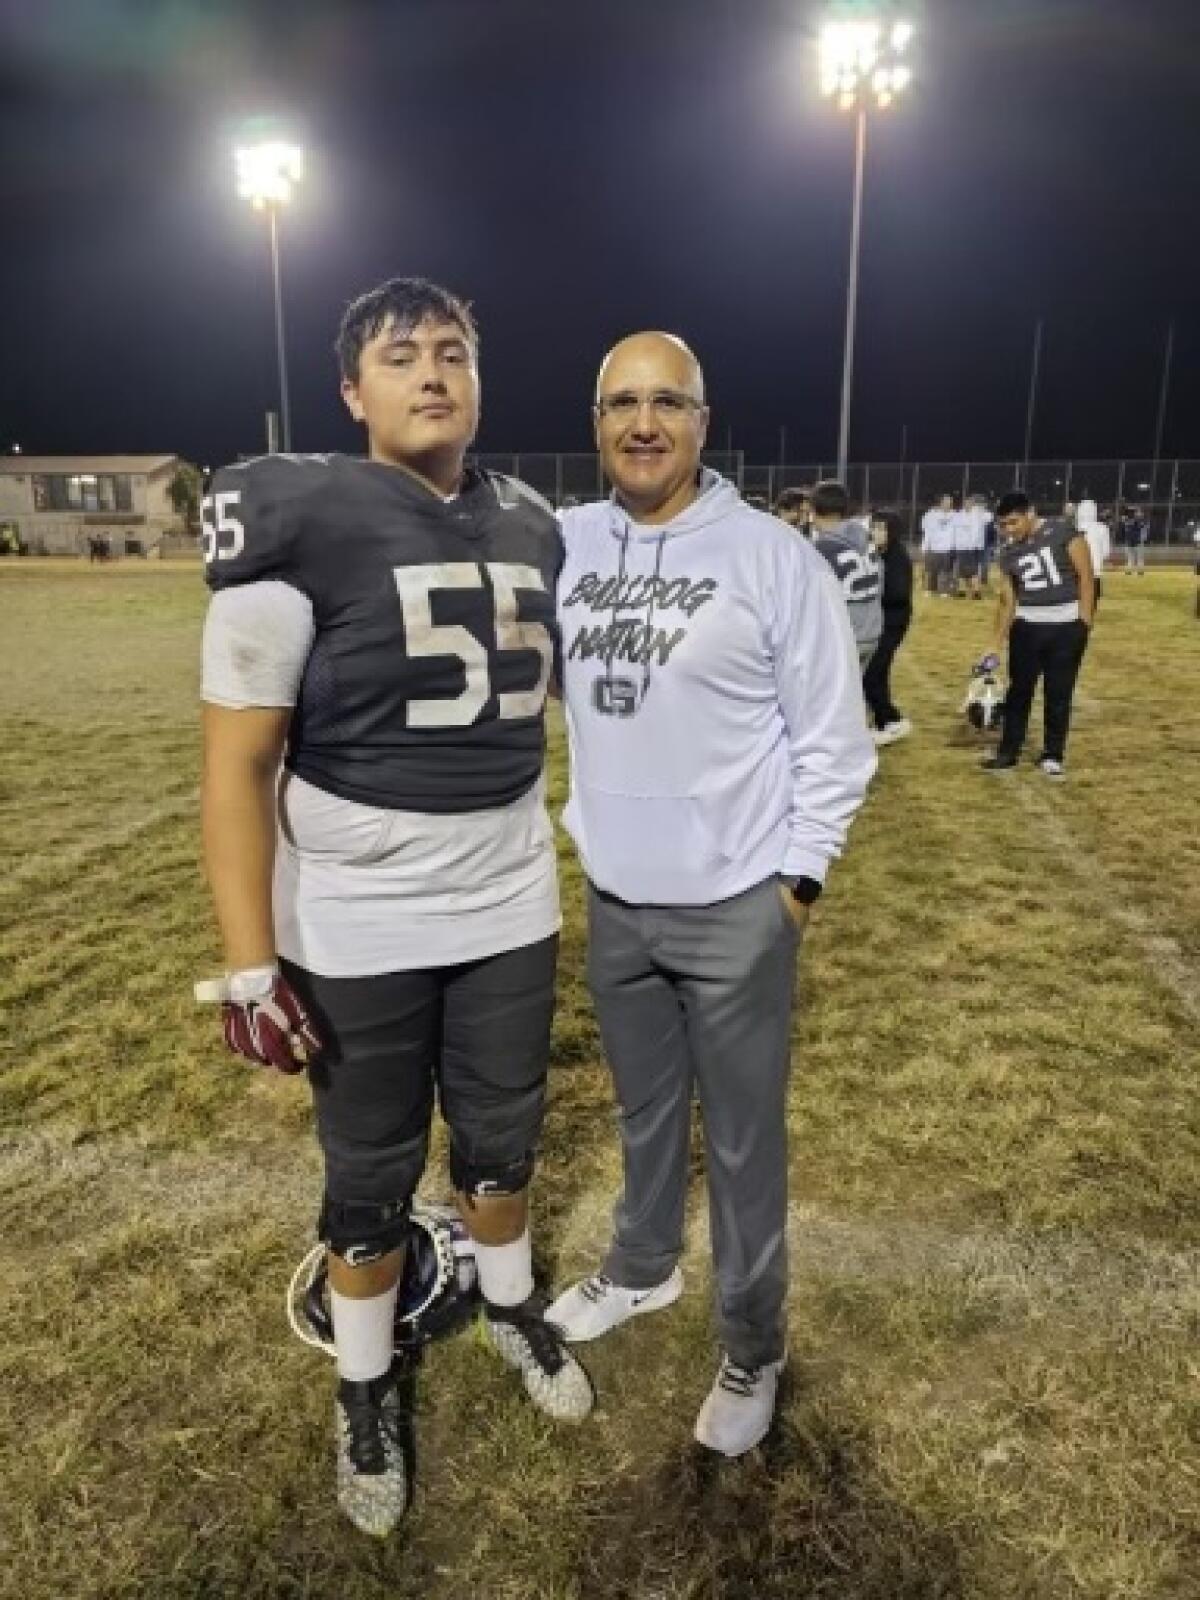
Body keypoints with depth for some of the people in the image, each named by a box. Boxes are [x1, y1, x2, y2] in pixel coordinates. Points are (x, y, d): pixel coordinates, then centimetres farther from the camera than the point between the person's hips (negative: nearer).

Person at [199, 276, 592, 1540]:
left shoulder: (532, 532, 4)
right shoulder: (296, 522, -14)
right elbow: (236, 763, -14)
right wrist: (250, 969, -16)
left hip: (509, 908, 5)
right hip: (355, 929, -4)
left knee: (502, 1136, 22)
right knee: (372, 1171, 14)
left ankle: (510, 1308, 50)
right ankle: (365, 1388, 41)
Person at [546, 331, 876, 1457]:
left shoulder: (772, 555, -11)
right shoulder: (565, 547, 1)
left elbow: (832, 734, -8)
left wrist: (801, 875, -8)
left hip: (734, 906, -4)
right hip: (614, 898, 4)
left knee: (745, 1140, 10)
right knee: (645, 1109, 24)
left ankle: (751, 1347, 32)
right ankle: (642, 1269, 48)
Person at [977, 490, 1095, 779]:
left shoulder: (1063, 533, -9)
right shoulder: (1008, 554, 5)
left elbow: (1085, 575, -9)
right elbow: (1007, 601, 8)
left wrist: (1083, 621, -14)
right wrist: (996, 645, 5)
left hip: (1067, 624, -4)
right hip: (1027, 625, 4)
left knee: (1059, 693, 5)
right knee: (1019, 690, 7)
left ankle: (1052, 756, 17)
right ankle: (1008, 753, 18)